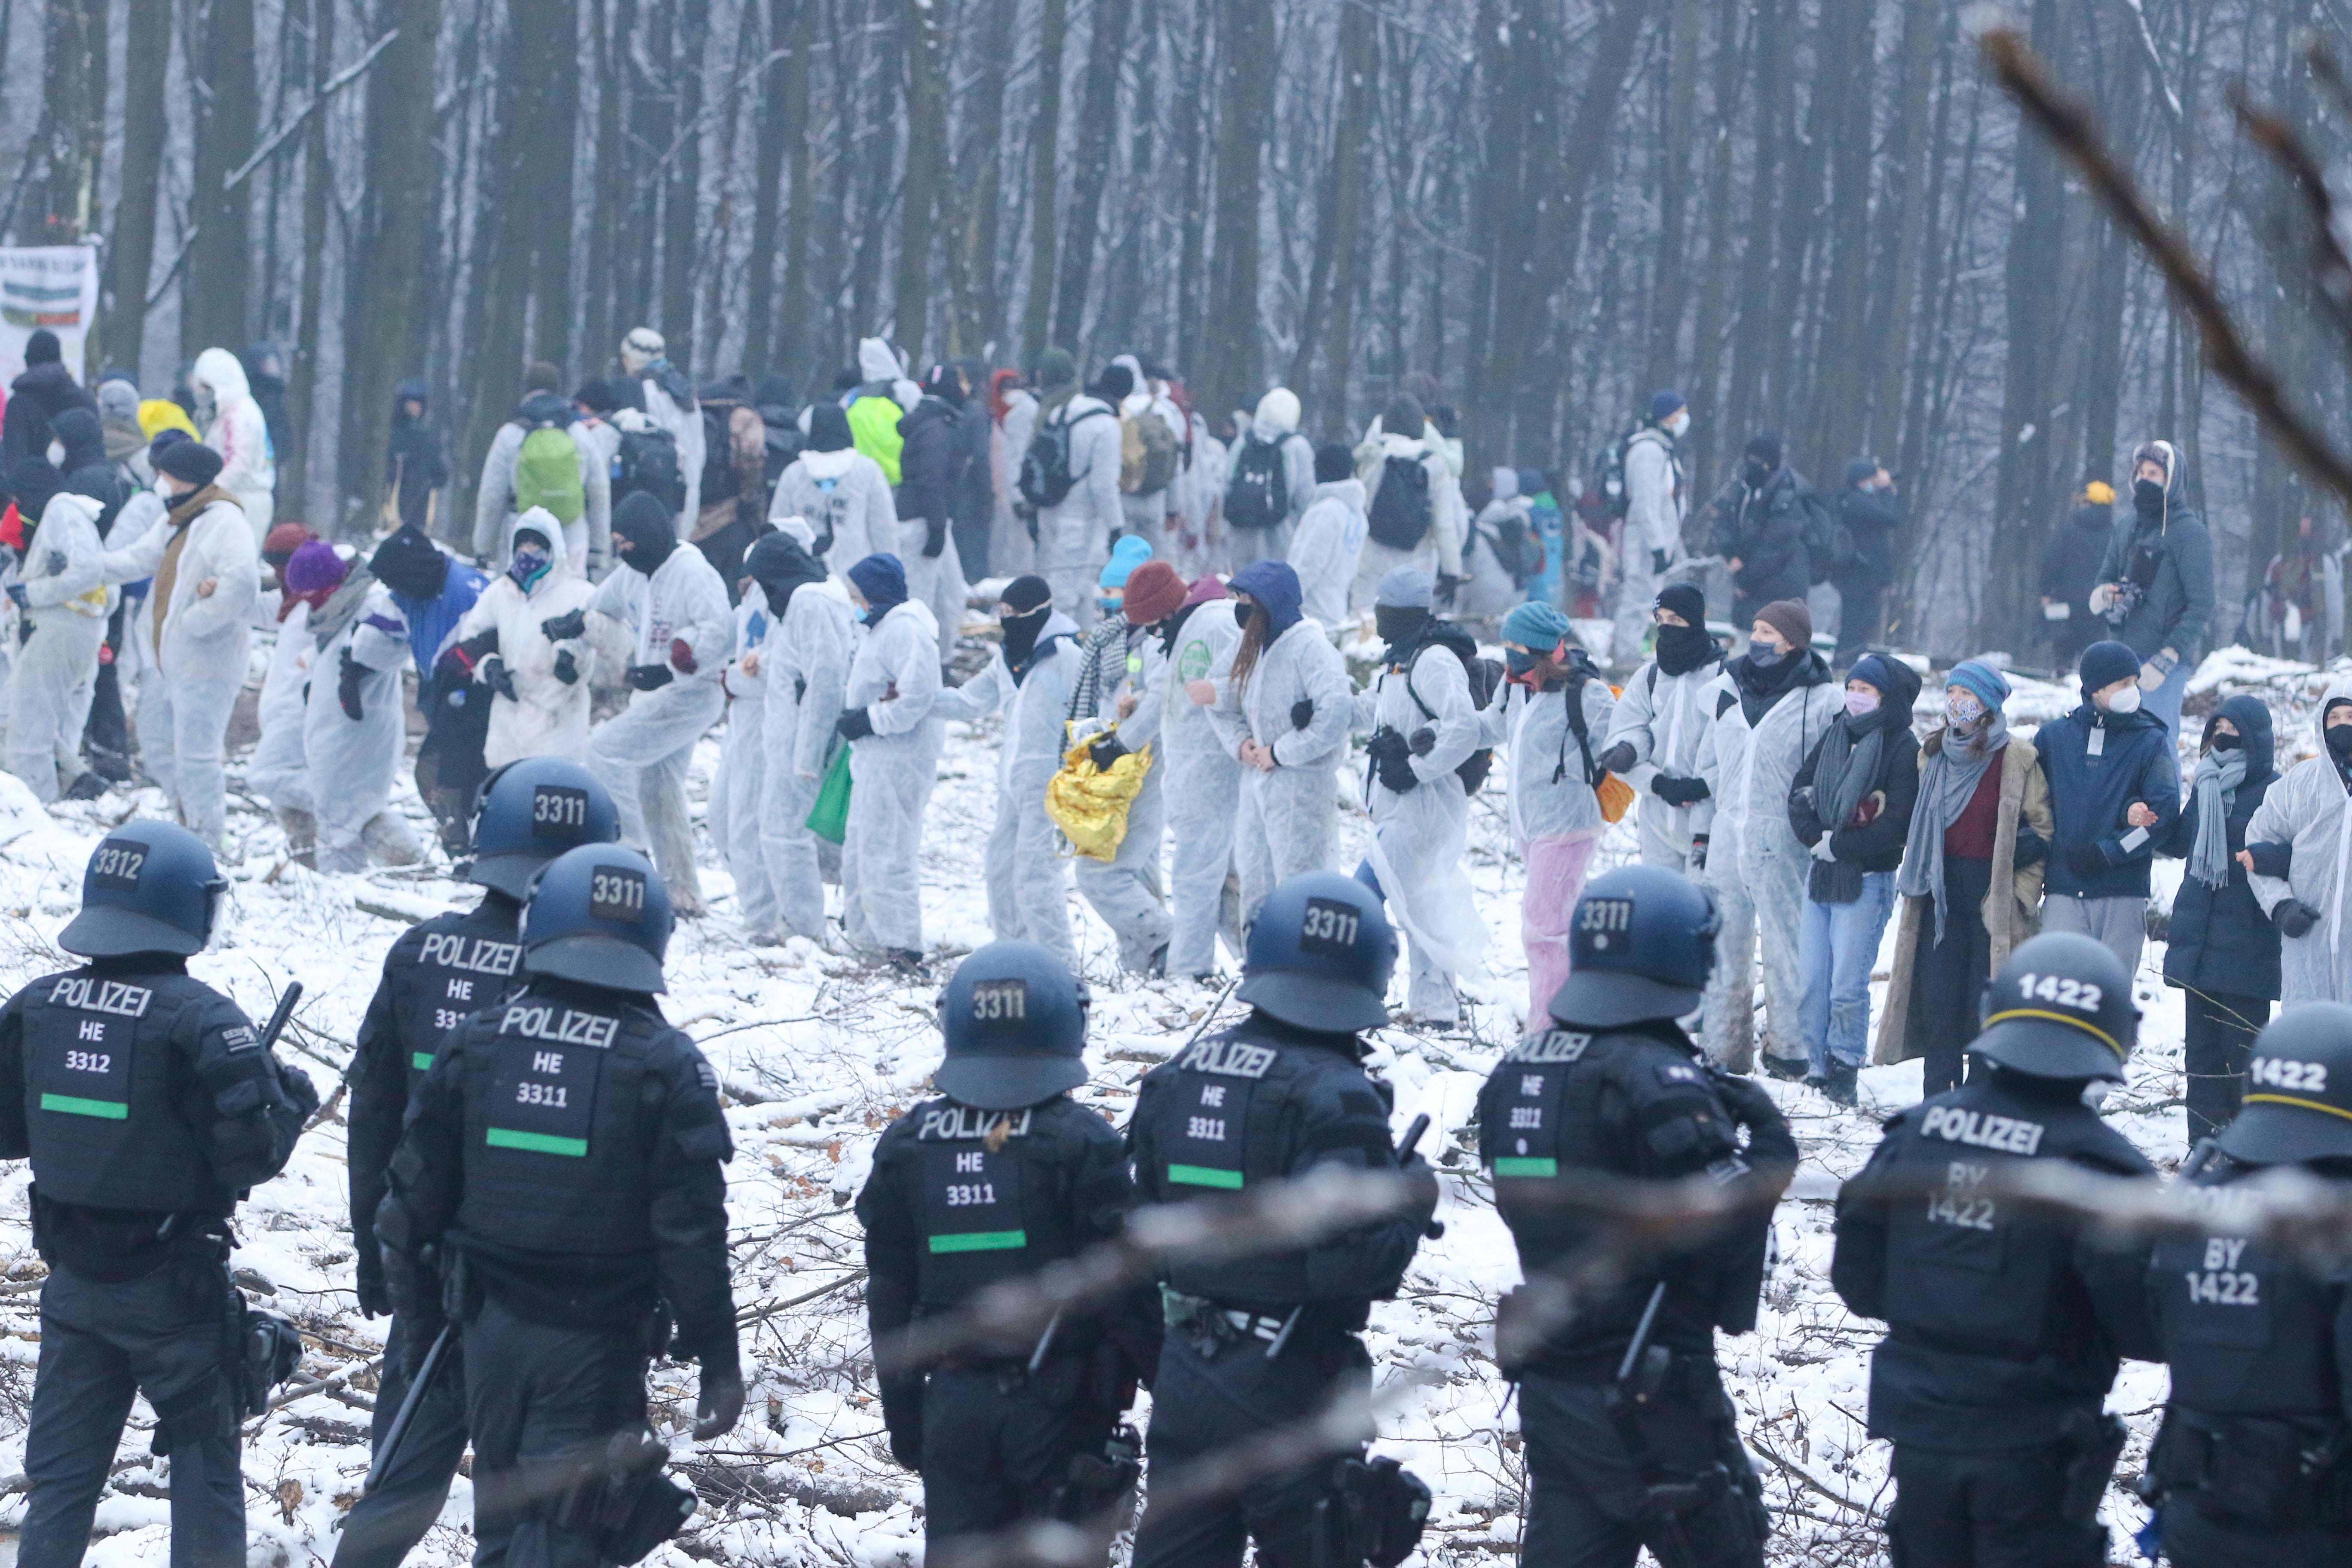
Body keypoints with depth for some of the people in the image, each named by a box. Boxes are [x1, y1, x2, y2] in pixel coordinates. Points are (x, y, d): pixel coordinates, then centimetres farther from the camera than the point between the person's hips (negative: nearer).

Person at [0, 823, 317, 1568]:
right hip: (173, 1288, -4)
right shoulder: (201, 1022, -18)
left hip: (72, 1280, 5)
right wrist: (291, 1099, 0)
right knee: (205, 1475, 7)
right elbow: (250, 1155, -18)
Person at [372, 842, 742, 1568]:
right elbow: (691, 1230, -10)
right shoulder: (666, 1068, -9)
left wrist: (416, 1305, 18)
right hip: (596, 1338, -3)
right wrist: (719, 1360, -4)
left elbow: (417, 1189, 4)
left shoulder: (474, 1044, 0)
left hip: (492, 1324, 3)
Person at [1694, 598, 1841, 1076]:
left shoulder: (1823, 701, -5)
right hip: (1727, 835, 5)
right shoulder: (1729, 688, 11)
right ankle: (1725, 1050, 18)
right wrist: (1700, 831, 15)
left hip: (1782, 841, -5)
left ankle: (1789, 1049, 10)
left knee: (1786, 944, 0)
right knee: (1724, 943, 9)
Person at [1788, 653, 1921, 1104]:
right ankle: (1814, 1065, 12)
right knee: (1811, 978, 4)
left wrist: (1839, 846, -12)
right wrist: (1815, 838, -5)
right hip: (1822, 874, 6)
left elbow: (1896, 824, -14)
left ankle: (1844, 1070, 4)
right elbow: (1800, 791, 12)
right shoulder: (1835, 735, 12)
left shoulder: (1903, 749, -7)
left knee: (1847, 984, -6)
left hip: (1867, 879, -6)